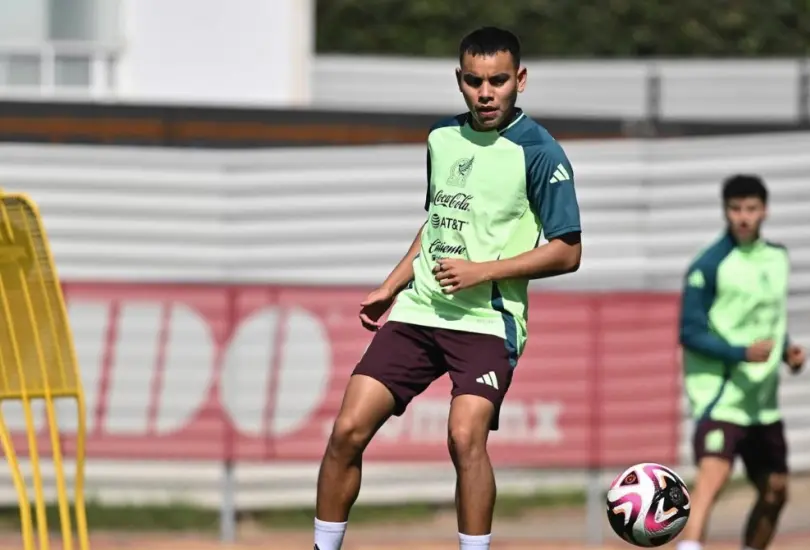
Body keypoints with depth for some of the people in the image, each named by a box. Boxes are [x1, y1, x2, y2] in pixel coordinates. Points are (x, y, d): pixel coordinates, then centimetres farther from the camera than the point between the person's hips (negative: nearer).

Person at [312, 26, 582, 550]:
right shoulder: (442, 137, 11)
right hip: (418, 310, 6)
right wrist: (391, 287, 21)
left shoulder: (538, 153, -8)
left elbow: (567, 252, -9)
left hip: (487, 319, -6)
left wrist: (482, 271, -16)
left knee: (466, 435, -25)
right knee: (348, 430, -3)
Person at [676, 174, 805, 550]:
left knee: (774, 491, 14)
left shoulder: (777, 258, 10)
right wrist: (742, 352, -25)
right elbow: (690, 332, -13)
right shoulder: (709, 266, -12)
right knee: (712, 475, -26)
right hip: (720, 393, -8)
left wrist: (786, 349, 3)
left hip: (763, 399, 8)